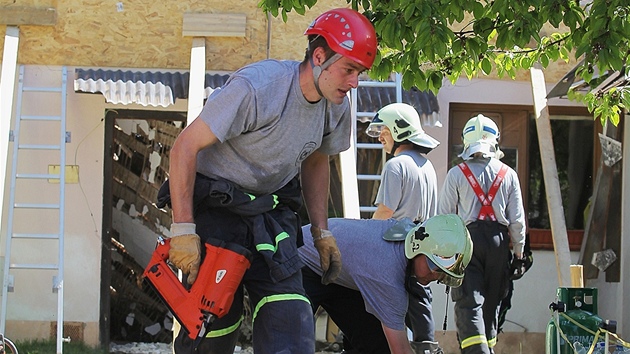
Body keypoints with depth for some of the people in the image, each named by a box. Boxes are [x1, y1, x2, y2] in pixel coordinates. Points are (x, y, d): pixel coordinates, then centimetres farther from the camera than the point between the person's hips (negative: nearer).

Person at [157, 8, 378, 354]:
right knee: (216, 323, -4)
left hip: (273, 209, 6)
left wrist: (321, 232, 12)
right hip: (215, 206, -5)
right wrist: (183, 229, -23)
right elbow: (185, 147, -22)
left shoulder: (337, 108, -3)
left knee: (290, 325, -11)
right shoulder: (255, 87, -26)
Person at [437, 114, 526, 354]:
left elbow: (443, 217, 1)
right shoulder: (508, 175, 5)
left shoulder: (456, 174, 0)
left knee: (469, 303, -8)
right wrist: (518, 252, 16)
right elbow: (517, 220, 5)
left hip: (467, 239, -2)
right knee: (491, 303, 14)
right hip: (498, 241, 3)